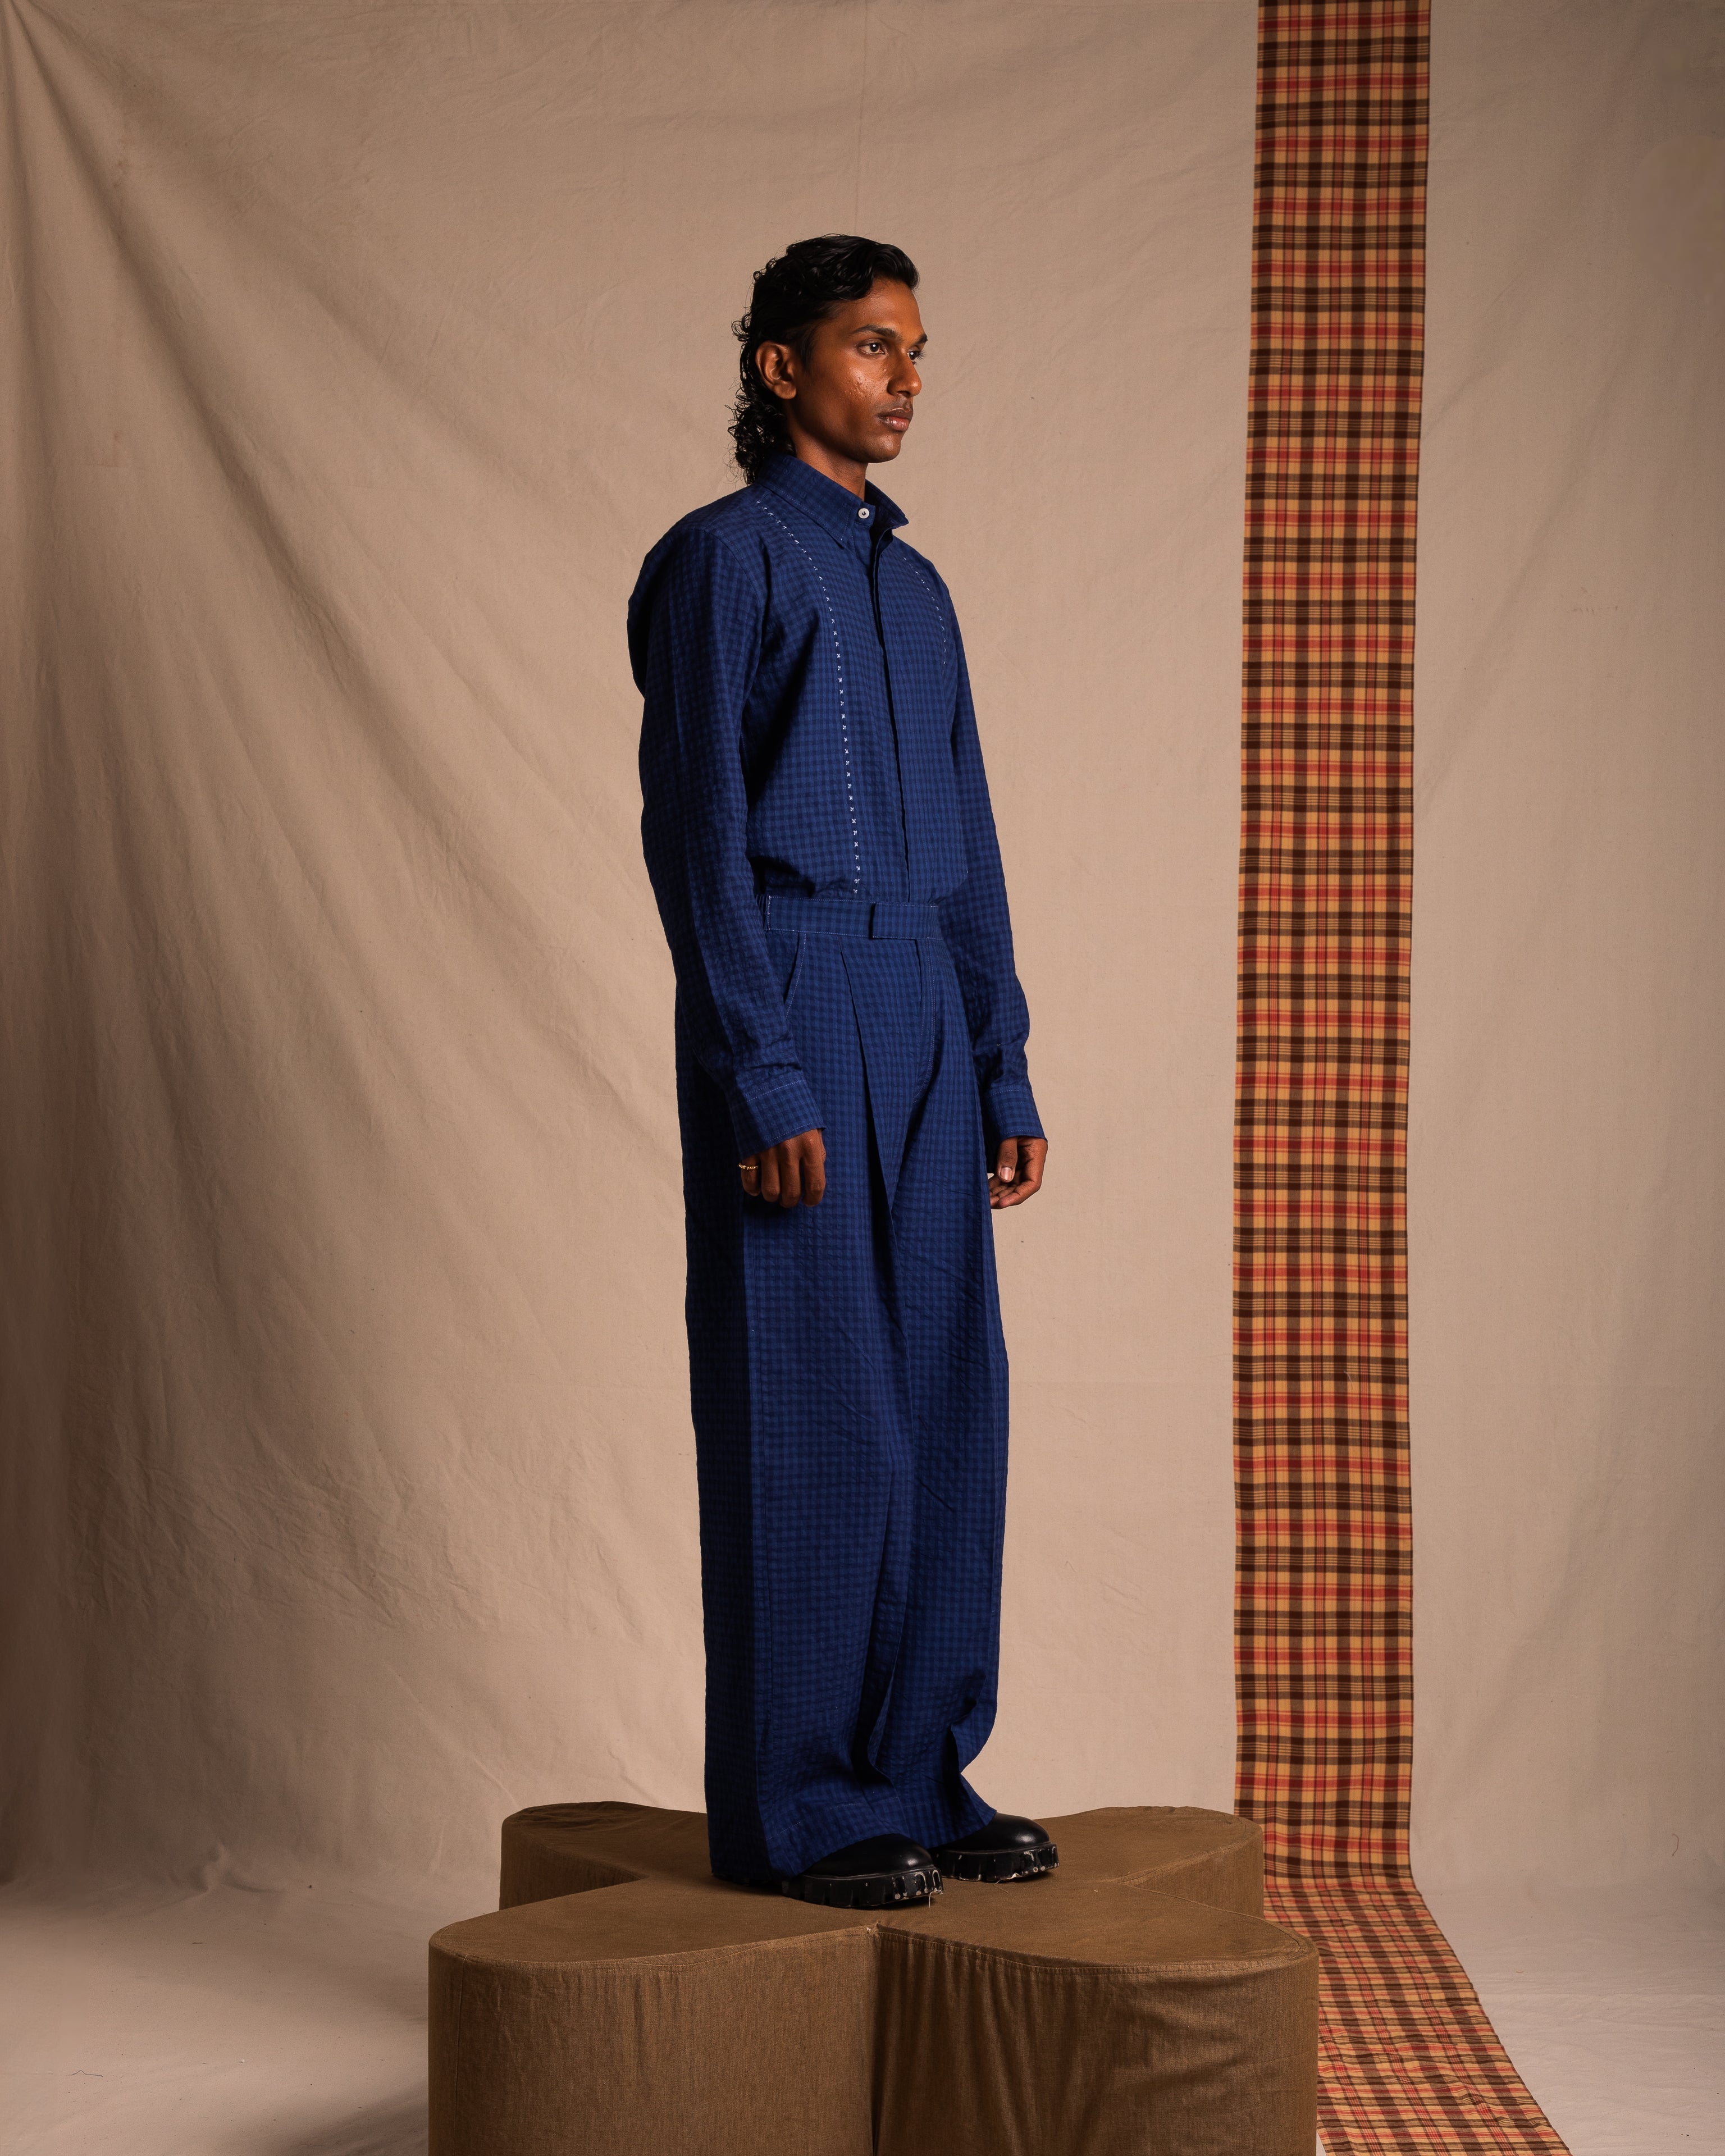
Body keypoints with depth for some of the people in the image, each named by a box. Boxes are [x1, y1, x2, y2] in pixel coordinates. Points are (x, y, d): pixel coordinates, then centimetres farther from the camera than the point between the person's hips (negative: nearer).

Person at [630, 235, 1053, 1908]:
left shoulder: (914, 587, 19)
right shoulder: (723, 559, -3)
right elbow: (696, 829, -10)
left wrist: (1006, 1077, 15)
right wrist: (764, 1081, -17)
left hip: (925, 1025, 7)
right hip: (789, 1014, -7)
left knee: (944, 1404, 7)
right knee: (805, 1412, -4)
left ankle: (919, 1773, 17)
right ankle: (790, 1810, 4)